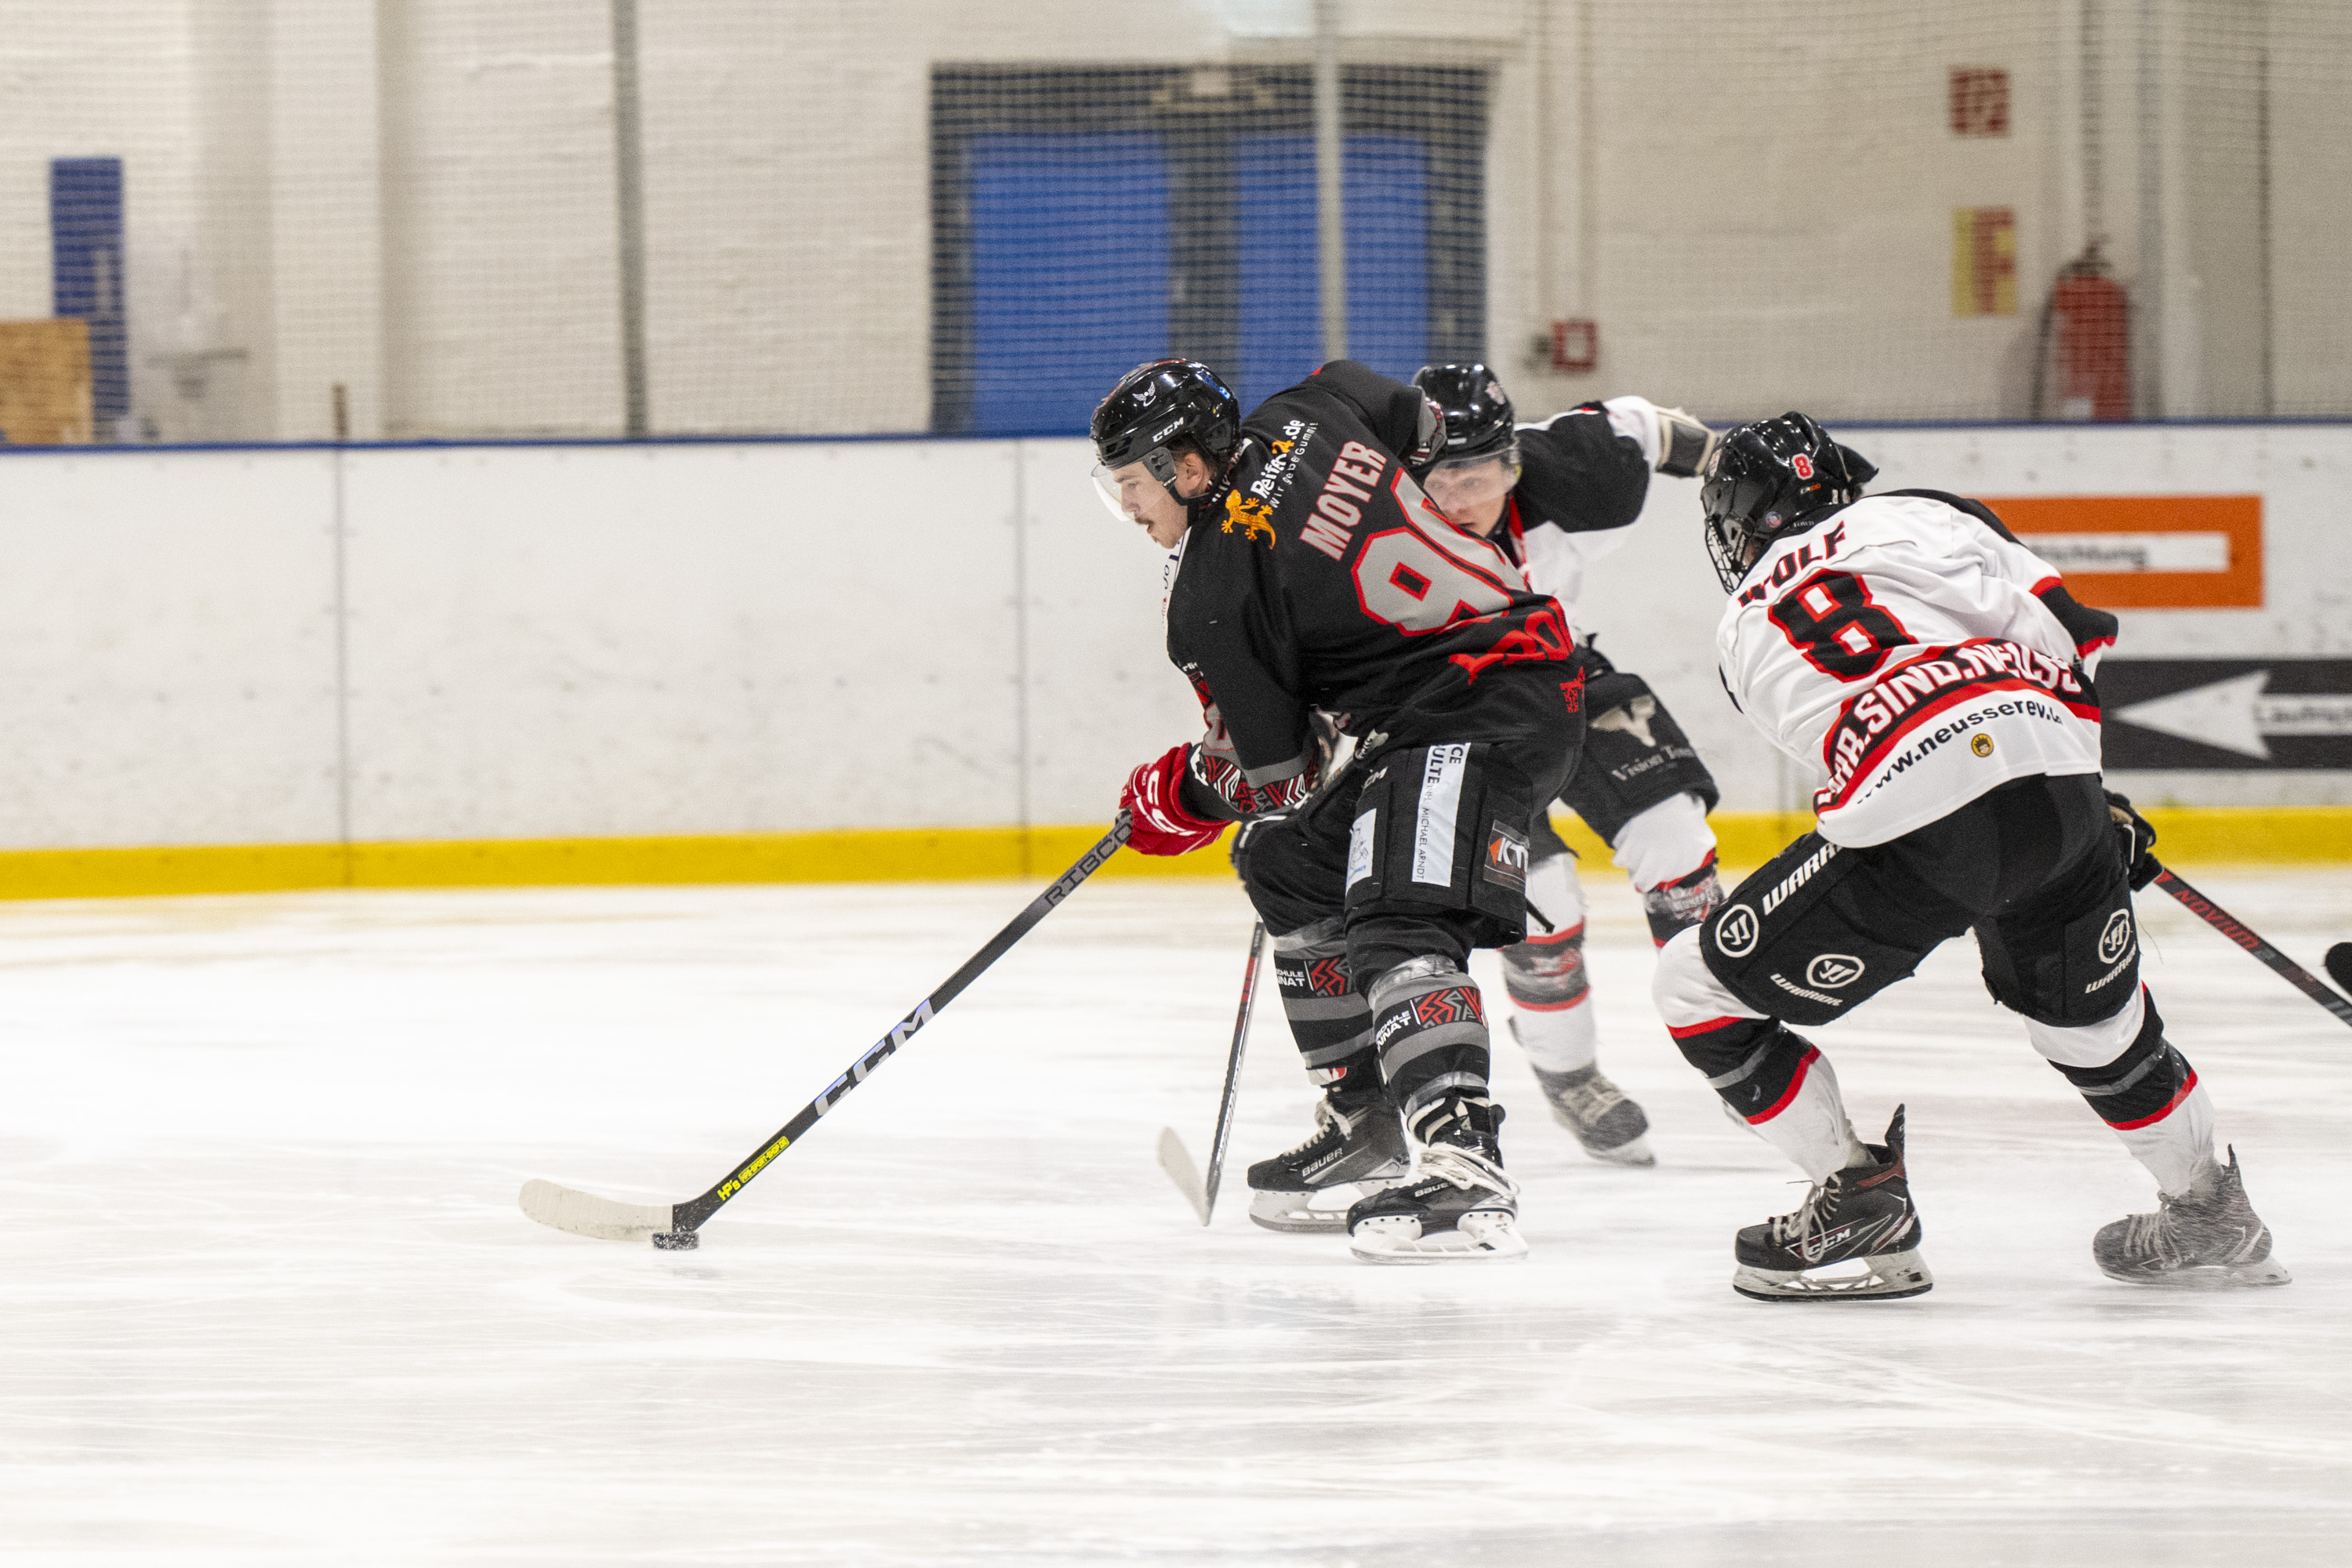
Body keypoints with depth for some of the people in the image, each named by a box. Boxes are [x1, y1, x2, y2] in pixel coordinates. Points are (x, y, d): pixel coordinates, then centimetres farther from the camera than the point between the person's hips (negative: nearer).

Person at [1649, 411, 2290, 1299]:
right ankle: (2209, 1215, 41)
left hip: (1915, 840, -3)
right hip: (2058, 780, 3)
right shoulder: (1916, 518, 23)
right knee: (2088, 1009, 31)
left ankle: (1861, 1201, 11)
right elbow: (2059, 624, 9)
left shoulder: (1743, 636, 26)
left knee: (1699, 991, 13)